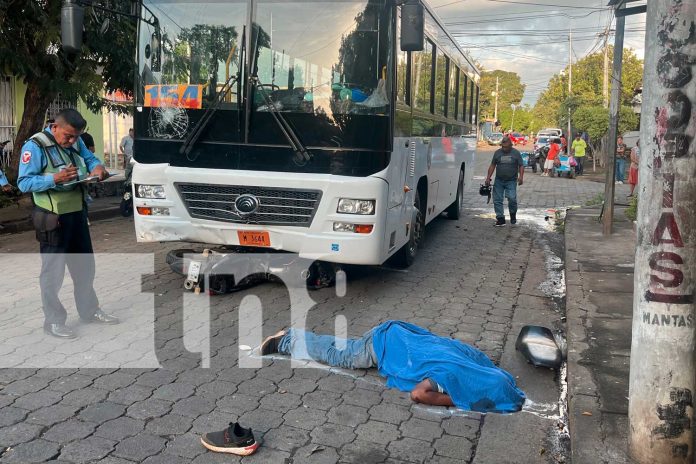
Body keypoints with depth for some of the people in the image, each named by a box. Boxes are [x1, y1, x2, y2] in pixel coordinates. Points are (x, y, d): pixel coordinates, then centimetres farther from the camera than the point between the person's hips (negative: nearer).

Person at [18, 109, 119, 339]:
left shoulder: (76, 142, 5)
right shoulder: (35, 146, -15)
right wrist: (55, 179, -31)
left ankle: (89, 310, 31)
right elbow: (24, 182, -17)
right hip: (52, 217, -7)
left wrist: (97, 167, -7)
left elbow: (89, 158, 17)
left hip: (77, 212, 7)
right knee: (53, 270, 1)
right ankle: (53, 321, 12)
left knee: (84, 265, 16)